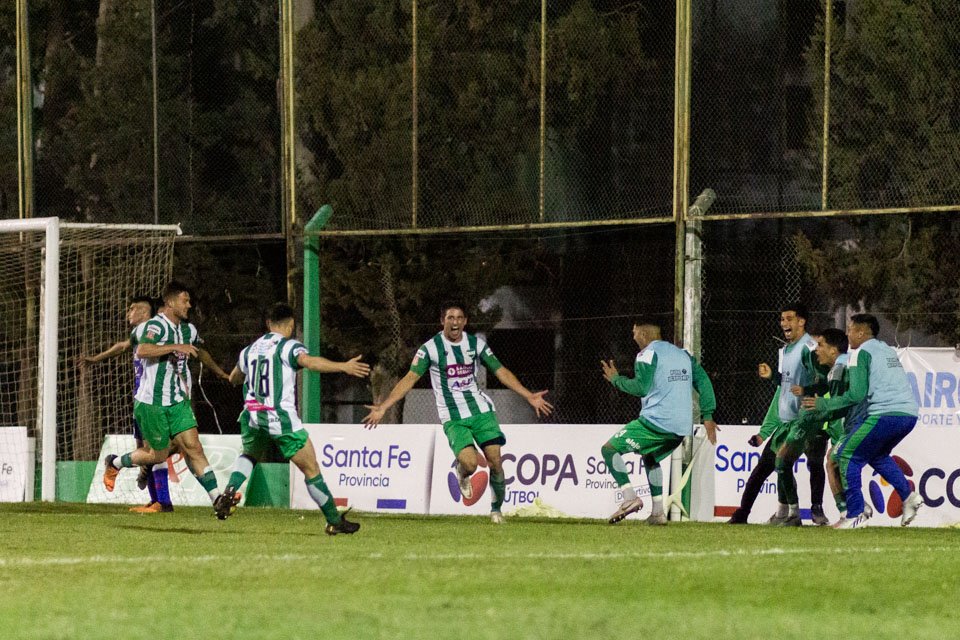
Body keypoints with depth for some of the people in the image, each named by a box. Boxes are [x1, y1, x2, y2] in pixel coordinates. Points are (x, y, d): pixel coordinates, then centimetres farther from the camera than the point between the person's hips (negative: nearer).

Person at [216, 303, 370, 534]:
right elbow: (309, 361, -26)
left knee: (249, 456, 33)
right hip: (282, 418, -5)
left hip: (252, 417, 5)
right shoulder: (289, 346, -4)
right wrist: (344, 367, -31)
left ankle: (230, 490, 6)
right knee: (311, 469, 3)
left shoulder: (249, 350, 15)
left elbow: (233, 378, 32)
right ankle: (334, 521, 5)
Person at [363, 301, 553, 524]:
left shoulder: (476, 344, 3)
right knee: (470, 462, -21)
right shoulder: (430, 348, -6)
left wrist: (530, 396, 4)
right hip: (453, 418, -3)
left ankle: (496, 509, 15)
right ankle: (462, 474, 18)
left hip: (481, 410, 3)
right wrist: (383, 407, -19)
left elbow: (501, 372, 9)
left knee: (495, 461, -7)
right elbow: (410, 378, -9)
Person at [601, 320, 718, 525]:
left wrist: (616, 379, 4)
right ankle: (658, 512, 22)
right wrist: (707, 416, 16)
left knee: (609, 449, -2)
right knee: (650, 458, 32)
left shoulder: (648, 353, -4)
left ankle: (630, 497, -20)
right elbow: (703, 381, 17)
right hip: (682, 428, 8)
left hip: (656, 422, -8)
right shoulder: (683, 354, 20)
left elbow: (641, 387, -12)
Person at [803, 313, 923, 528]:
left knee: (847, 456, 3)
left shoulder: (861, 353, -2)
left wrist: (824, 404, -2)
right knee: (878, 455, 29)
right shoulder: (887, 350, 24)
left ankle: (856, 515, -2)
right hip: (909, 414, 9)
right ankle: (908, 496, 12)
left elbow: (856, 394, -11)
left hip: (885, 414, -9)